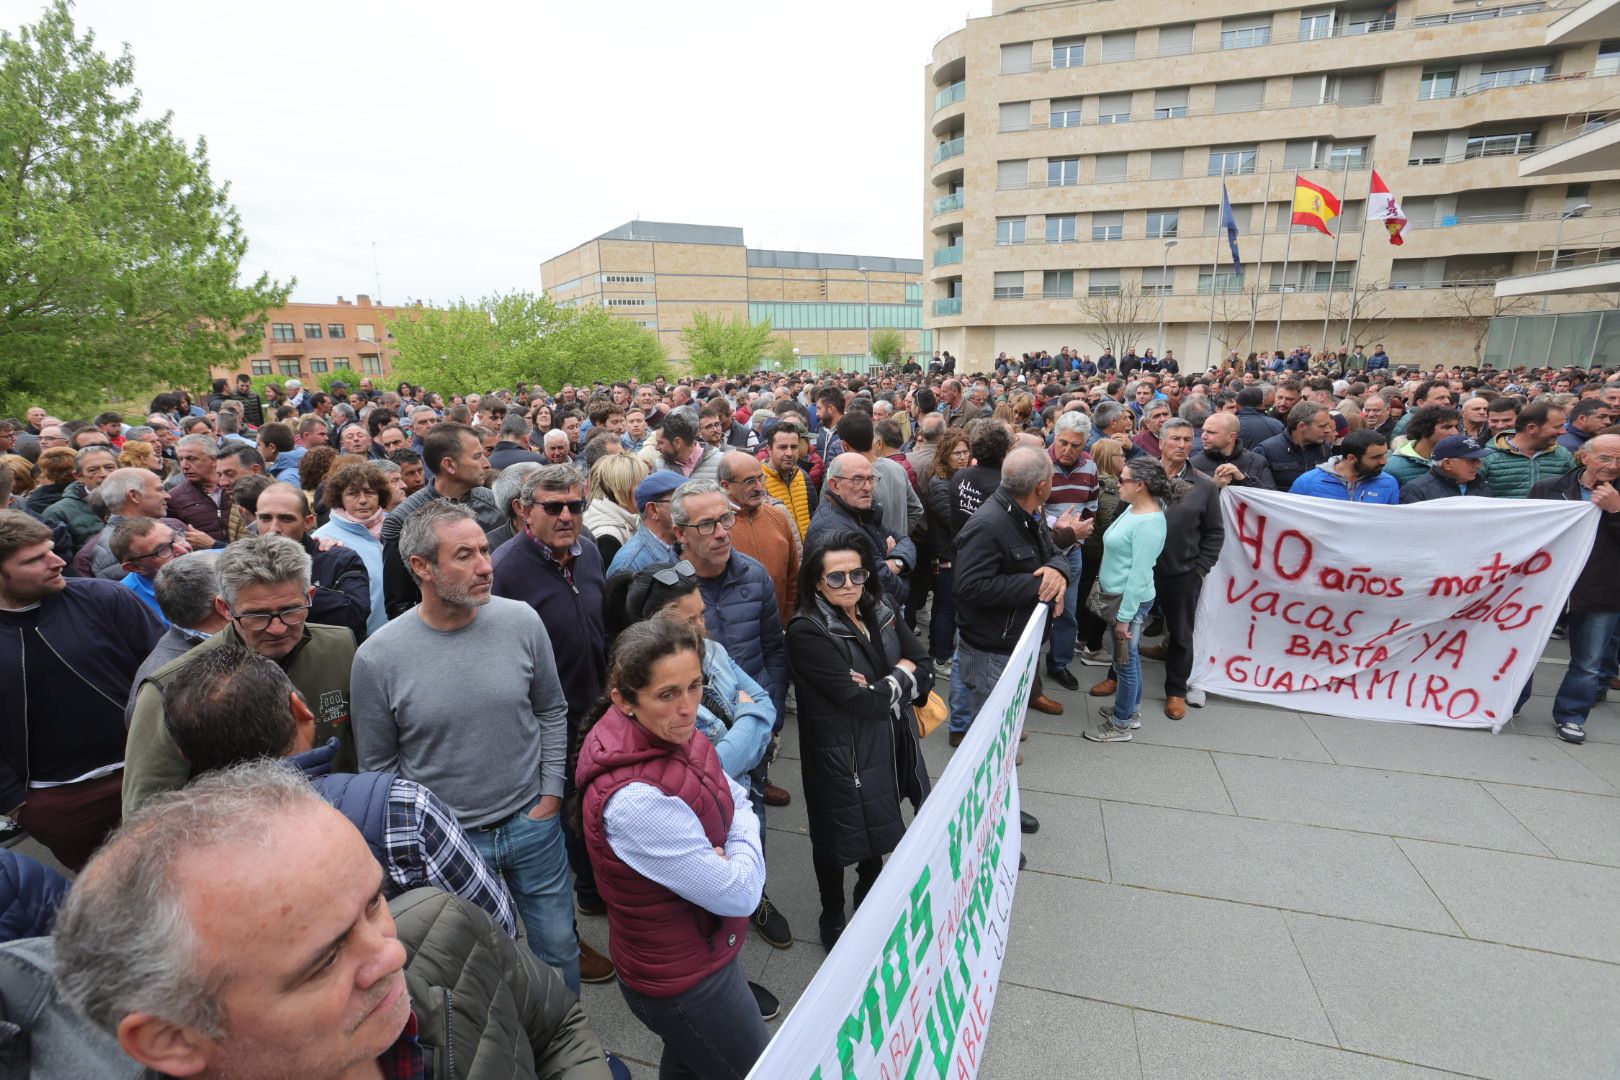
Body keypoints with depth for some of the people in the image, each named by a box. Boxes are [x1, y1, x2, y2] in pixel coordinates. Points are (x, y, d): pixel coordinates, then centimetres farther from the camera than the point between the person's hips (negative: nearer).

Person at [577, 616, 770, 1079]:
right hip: (684, 982, -7)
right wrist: (744, 848, -11)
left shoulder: (674, 736, -12)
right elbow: (739, 895, -30)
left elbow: (737, 798, 2)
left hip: (698, 947, 8)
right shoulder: (636, 798, -36)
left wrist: (725, 856, -17)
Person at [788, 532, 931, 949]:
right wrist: (902, 675, -11)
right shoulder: (807, 633, -23)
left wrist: (882, 686, -19)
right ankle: (832, 922, 41)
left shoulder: (880, 612, -2)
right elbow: (861, 702, -26)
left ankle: (869, 897, 54)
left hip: (888, 746, 6)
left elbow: (924, 667, -2)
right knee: (838, 840, 14)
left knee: (877, 824, 26)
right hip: (841, 755, -6)